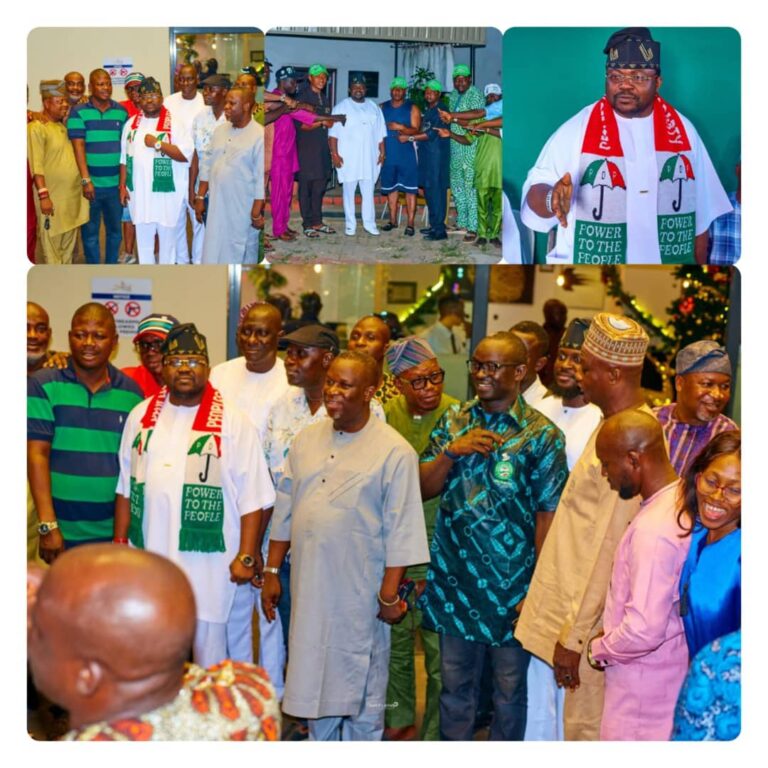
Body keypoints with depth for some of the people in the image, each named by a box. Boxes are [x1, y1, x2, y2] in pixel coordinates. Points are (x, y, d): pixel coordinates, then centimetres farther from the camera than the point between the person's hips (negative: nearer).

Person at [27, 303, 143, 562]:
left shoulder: (131, 392, 6)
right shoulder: (43, 385, -3)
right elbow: (37, 455, -7)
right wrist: (48, 526, -12)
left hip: (113, 534, 3)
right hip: (61, 534, -2)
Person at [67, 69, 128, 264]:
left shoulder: (121, 111, 7)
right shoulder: (78, 112, -4)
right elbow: (78, 147, -9)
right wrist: (86, 180, -16)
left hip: (115, 183, 3)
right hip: (91, 183, -3)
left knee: (115, 230, 13)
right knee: (90, 232, 5)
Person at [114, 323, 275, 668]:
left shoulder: (232, 421, -4)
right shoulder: (142, 416, 9)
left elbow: (252, 497, -6)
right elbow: (126, 487, 14)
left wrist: (246, 556, -11)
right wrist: (119, 542, 10)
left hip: (211, 563, -4)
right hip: (149, 560, 4)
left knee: (210, 656, 2)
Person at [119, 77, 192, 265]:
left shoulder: (176, 123, -6)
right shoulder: (131, 124, 9)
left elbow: (186, 154, -16)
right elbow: (124, 158, 12)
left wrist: (158, 144, -20)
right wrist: (122, 186, 7)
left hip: (166, 192, -4)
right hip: (139, 193, 4)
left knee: (167, 238, 8)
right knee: (143, 239, 11)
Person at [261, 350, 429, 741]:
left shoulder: (394, 451, -10)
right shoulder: (307, 439, 6)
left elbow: (401, 530, -10)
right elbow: (284, 510, 11)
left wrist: (389, 594, -11)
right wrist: (271, 570, 10)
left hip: (360, 590, -5)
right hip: (308, 584, 5)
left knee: (361, 686, 7)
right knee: (315, 678, 16)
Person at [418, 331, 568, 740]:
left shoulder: (541, 435, -9)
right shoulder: (454, 420, 4)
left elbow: (548, 515, -10)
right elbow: (424, 488, 3)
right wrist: (453, 450, -15)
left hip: (511, 586, -3)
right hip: (454, 580, 4)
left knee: (509, 690, 12)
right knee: (455, 684, 16)